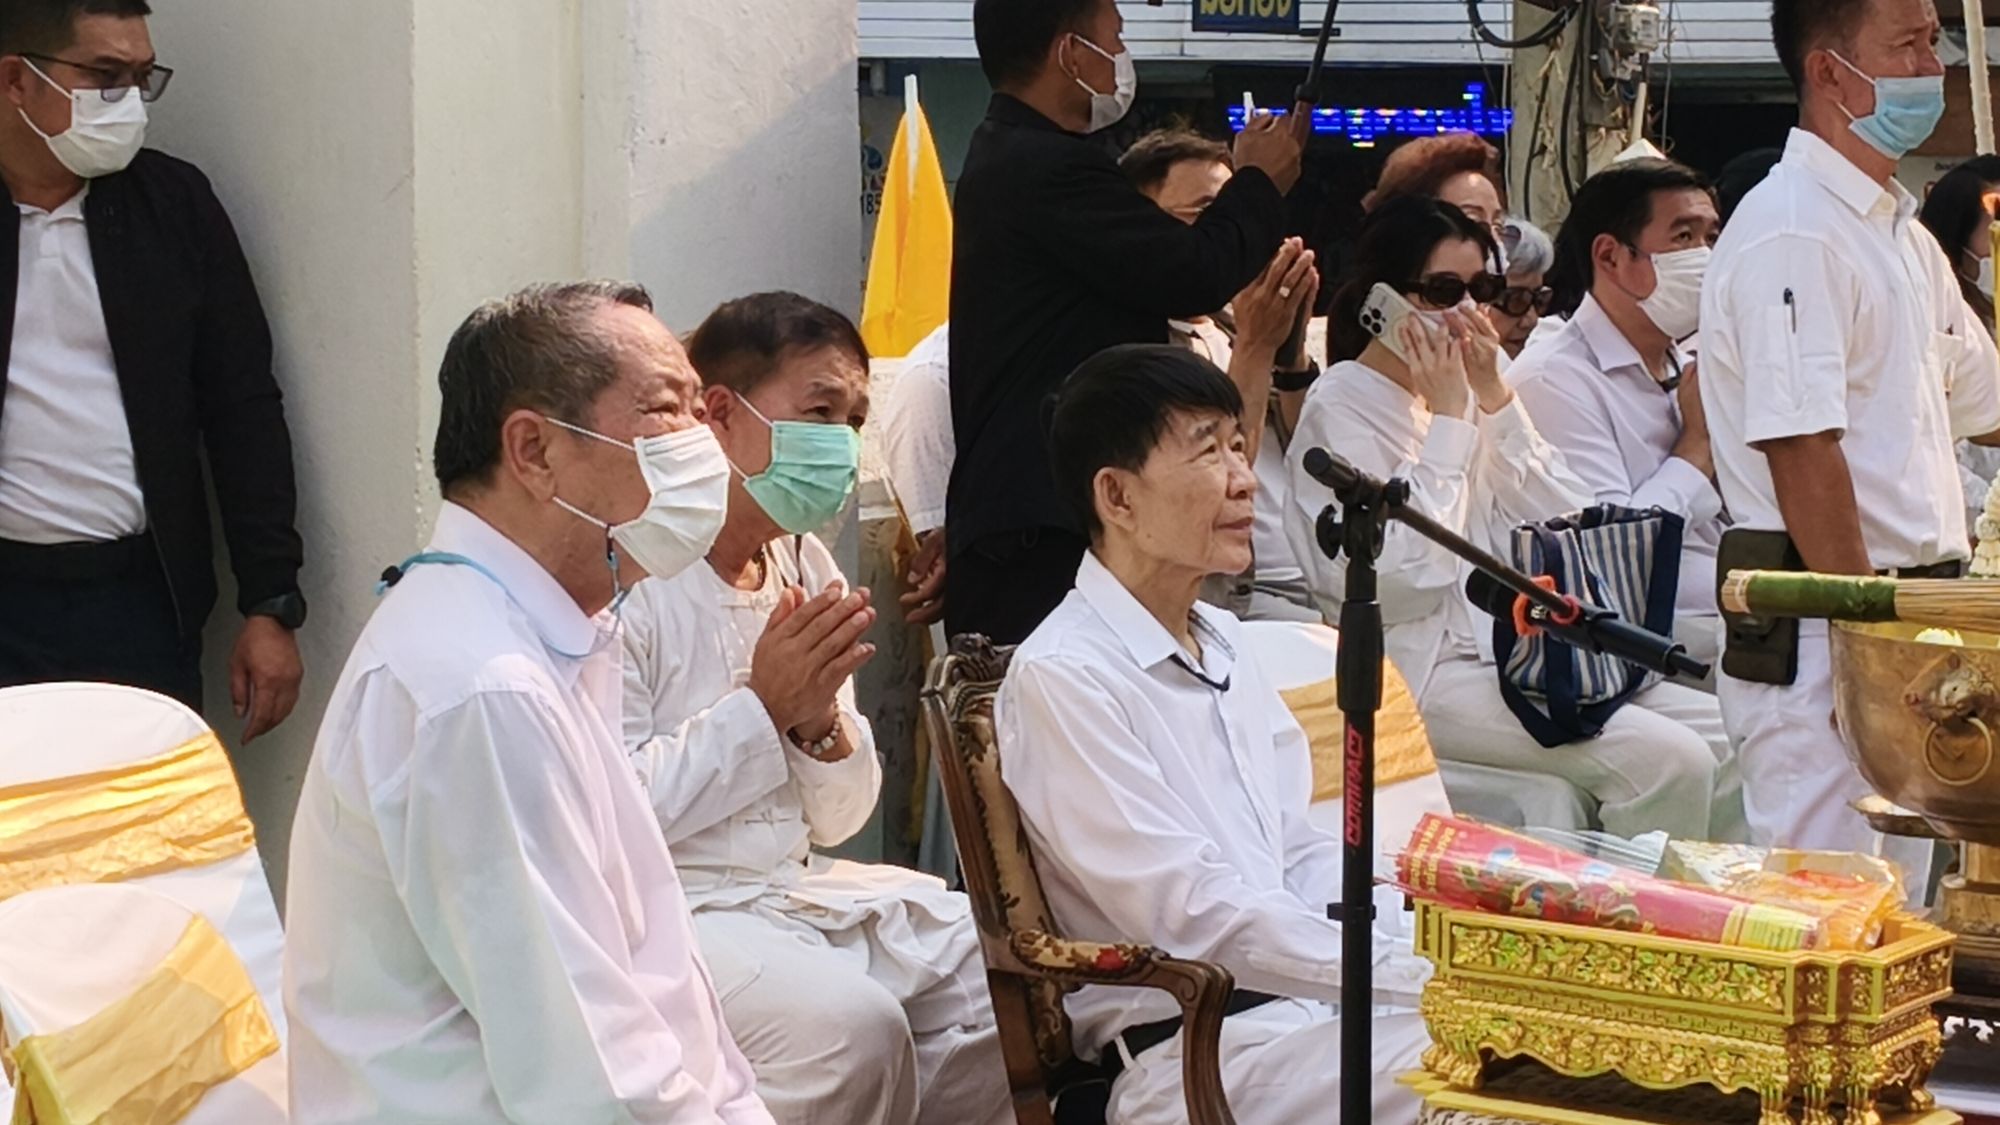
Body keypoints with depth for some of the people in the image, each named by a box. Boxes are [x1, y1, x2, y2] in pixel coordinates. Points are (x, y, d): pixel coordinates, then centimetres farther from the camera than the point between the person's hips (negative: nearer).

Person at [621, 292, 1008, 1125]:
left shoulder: (805, 564, 10)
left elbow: (834, 822, 12)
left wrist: (819, 720, -9)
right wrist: (761, 706, -17)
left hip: (798, 889, 8)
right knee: (853, 1025, -29)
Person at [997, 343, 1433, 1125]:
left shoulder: (1222, 643, 18)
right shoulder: (1063, 678, -11)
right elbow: (1196, 916, -17)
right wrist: (1420, 980, -19)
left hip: (1304, 1004, 8)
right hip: (1191, 1055, -8)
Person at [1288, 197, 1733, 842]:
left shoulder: (1466, 385, 17)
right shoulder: (1341, 406, -5)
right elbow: (1407, 578, -18)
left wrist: (1494, 396, -3)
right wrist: (1448, 416, -12)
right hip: (1425, 674, -8)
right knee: (1666, 761, -23)